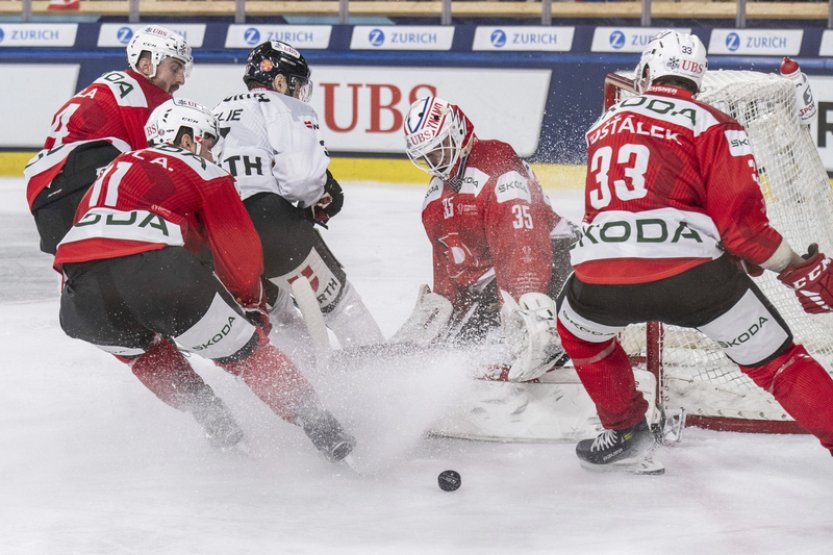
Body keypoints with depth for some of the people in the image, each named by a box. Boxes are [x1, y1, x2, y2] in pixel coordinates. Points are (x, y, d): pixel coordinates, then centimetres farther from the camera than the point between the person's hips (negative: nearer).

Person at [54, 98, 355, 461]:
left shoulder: (114, 170, 38)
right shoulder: (199, 170, 22)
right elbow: (239, 251, 18)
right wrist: (251, 305, 34)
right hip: (154, 265, -4)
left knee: (141, 346, 35)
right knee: (243, 349, 13)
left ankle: (203, 416, 21)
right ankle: (321, 429, 11)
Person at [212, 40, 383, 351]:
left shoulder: (219, 113, 27)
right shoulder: (287, 110, 3)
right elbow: (304, 176, -13)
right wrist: (322, 198, 9)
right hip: (267, 219, -7)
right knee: (334, 294, 8)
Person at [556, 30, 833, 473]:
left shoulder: (606, 125, 24)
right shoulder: (714, 125, 8)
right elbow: (741, 220, -2)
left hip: (600, 273, 3)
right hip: (690, 271, -3)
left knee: (579, 333, 36)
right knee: (776, 362, 9)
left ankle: (626, 433, 38)